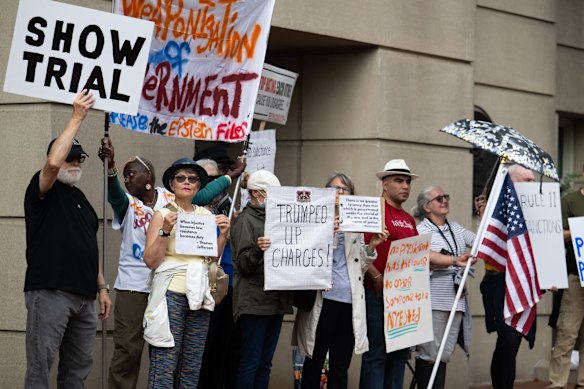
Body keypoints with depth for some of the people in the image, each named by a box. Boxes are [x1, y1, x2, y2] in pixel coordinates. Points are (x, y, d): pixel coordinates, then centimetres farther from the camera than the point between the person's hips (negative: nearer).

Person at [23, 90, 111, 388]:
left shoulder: (81, 199, 22)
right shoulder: (43, 190, 0)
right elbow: (53, 162, -22)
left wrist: (102, 287, 17)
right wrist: (77, 118, -20)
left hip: (85, 296, 8)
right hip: (49, 292, -7)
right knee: (40, 365, -8)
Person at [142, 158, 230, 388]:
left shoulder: (206, 216, 13)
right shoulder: (162, 215, 0)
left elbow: (213, 258, 16)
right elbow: (150, 261, -7)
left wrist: (223, 234, 1)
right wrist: (165, 230, -17)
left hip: (199, 294, 5)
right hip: (171, 292, -5)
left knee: (192, 366, 5)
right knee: (165, 363, -10)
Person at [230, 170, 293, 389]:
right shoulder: (246, 220, -6)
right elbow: (243, 264, -14)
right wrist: (257, 249, -32)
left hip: (275, 300, 7)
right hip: (254, 302, -7)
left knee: (265, 362, 8)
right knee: (251, 360, -7)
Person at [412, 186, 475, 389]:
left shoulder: (456, 228, 17)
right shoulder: (421, 231, -3)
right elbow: (428, 258, -20)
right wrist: (454, 261, -37)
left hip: (455, 301, 6)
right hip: (432, 302, -6)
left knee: (444, 354, 6)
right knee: (430, 354, -5)